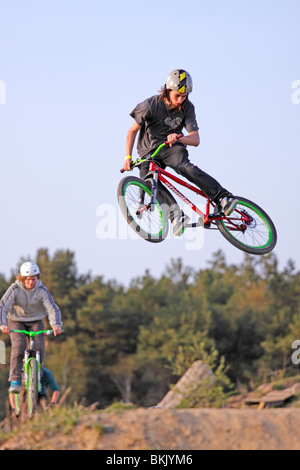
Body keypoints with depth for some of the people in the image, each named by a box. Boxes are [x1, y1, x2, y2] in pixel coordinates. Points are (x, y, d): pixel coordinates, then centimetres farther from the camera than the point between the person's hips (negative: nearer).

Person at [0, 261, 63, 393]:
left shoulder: (42, 290, -17)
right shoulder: (15, 289, -20)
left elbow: (52, 309, -21)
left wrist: (56, 325, -39)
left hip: (35, 321, 1)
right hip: (16, 321, -1)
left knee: (39, 347, -19)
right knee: (18, 346, -24)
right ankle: (15, 381, -26)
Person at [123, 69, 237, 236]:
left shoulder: (187, 108, -8)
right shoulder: (151, 105, -13)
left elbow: (195, 139, -13)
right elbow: (133, 131, -2)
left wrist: (178, 138, -34)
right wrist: (128, 157, -10)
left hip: (171, 147, 0)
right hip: (149, 152, 0)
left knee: (185, 167, -32)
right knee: (149, 179, -30)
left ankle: (224, 198, -35)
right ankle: (176, 214, -41)